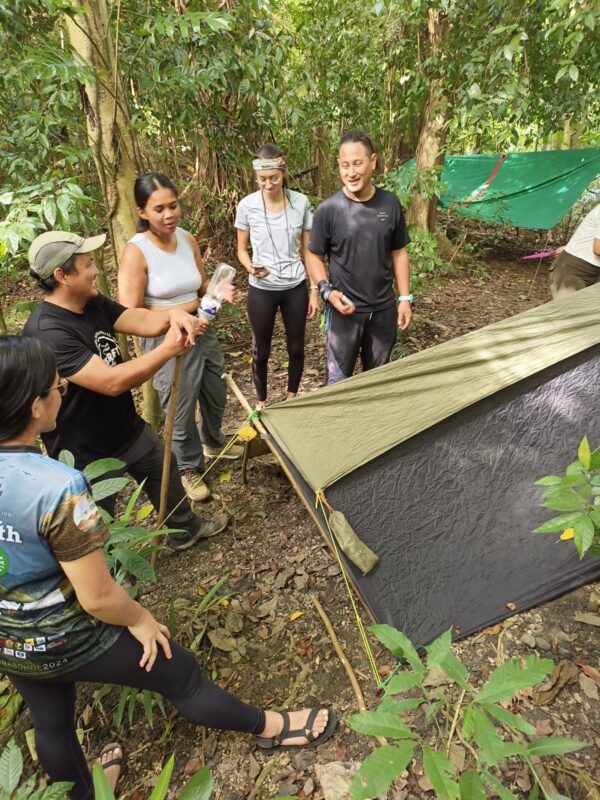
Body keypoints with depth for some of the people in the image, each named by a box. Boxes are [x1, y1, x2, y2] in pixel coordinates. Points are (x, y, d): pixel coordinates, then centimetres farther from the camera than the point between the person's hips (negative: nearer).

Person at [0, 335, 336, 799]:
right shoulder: (57, 488, -36)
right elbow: (98, 597, -28)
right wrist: (140, 619, -7)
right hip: (71, 642, -6)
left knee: (51, 725, 31)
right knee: (182, 676, 13)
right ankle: (271, 729, 37)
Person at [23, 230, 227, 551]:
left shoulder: (93, 303, -3)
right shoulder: (46, 331, -32)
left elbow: (142, 321, -7)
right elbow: (111, 382, -37)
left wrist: (173, 315, -29)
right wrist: (168, 350, -31)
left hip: (129, 428, 9)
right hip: (88, 454, -8)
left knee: (166, 474, 27)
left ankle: (185, 529, 53)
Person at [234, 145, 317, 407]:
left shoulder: (301, 203, -6)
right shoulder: (247, 206, -8)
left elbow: (307, 250, 2)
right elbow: (242, 249, 2)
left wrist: (314, 290, 1)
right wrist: (251, 267, -21)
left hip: (295, 287, 1)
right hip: (261, 290, -1)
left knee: (296, 347, 12)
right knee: (261, 350, 11)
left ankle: (291, 397, 35)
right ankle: (261, 402, 32)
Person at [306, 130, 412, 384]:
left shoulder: (390, 204, -1)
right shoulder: (328, 209, -10)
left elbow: (399, 253, 7)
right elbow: (314, 256, -2)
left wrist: (405, 298, 4)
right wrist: (327, 290, -18)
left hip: (384, 309, 3)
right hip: (345, 310, -3)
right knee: (339, 381, 4)